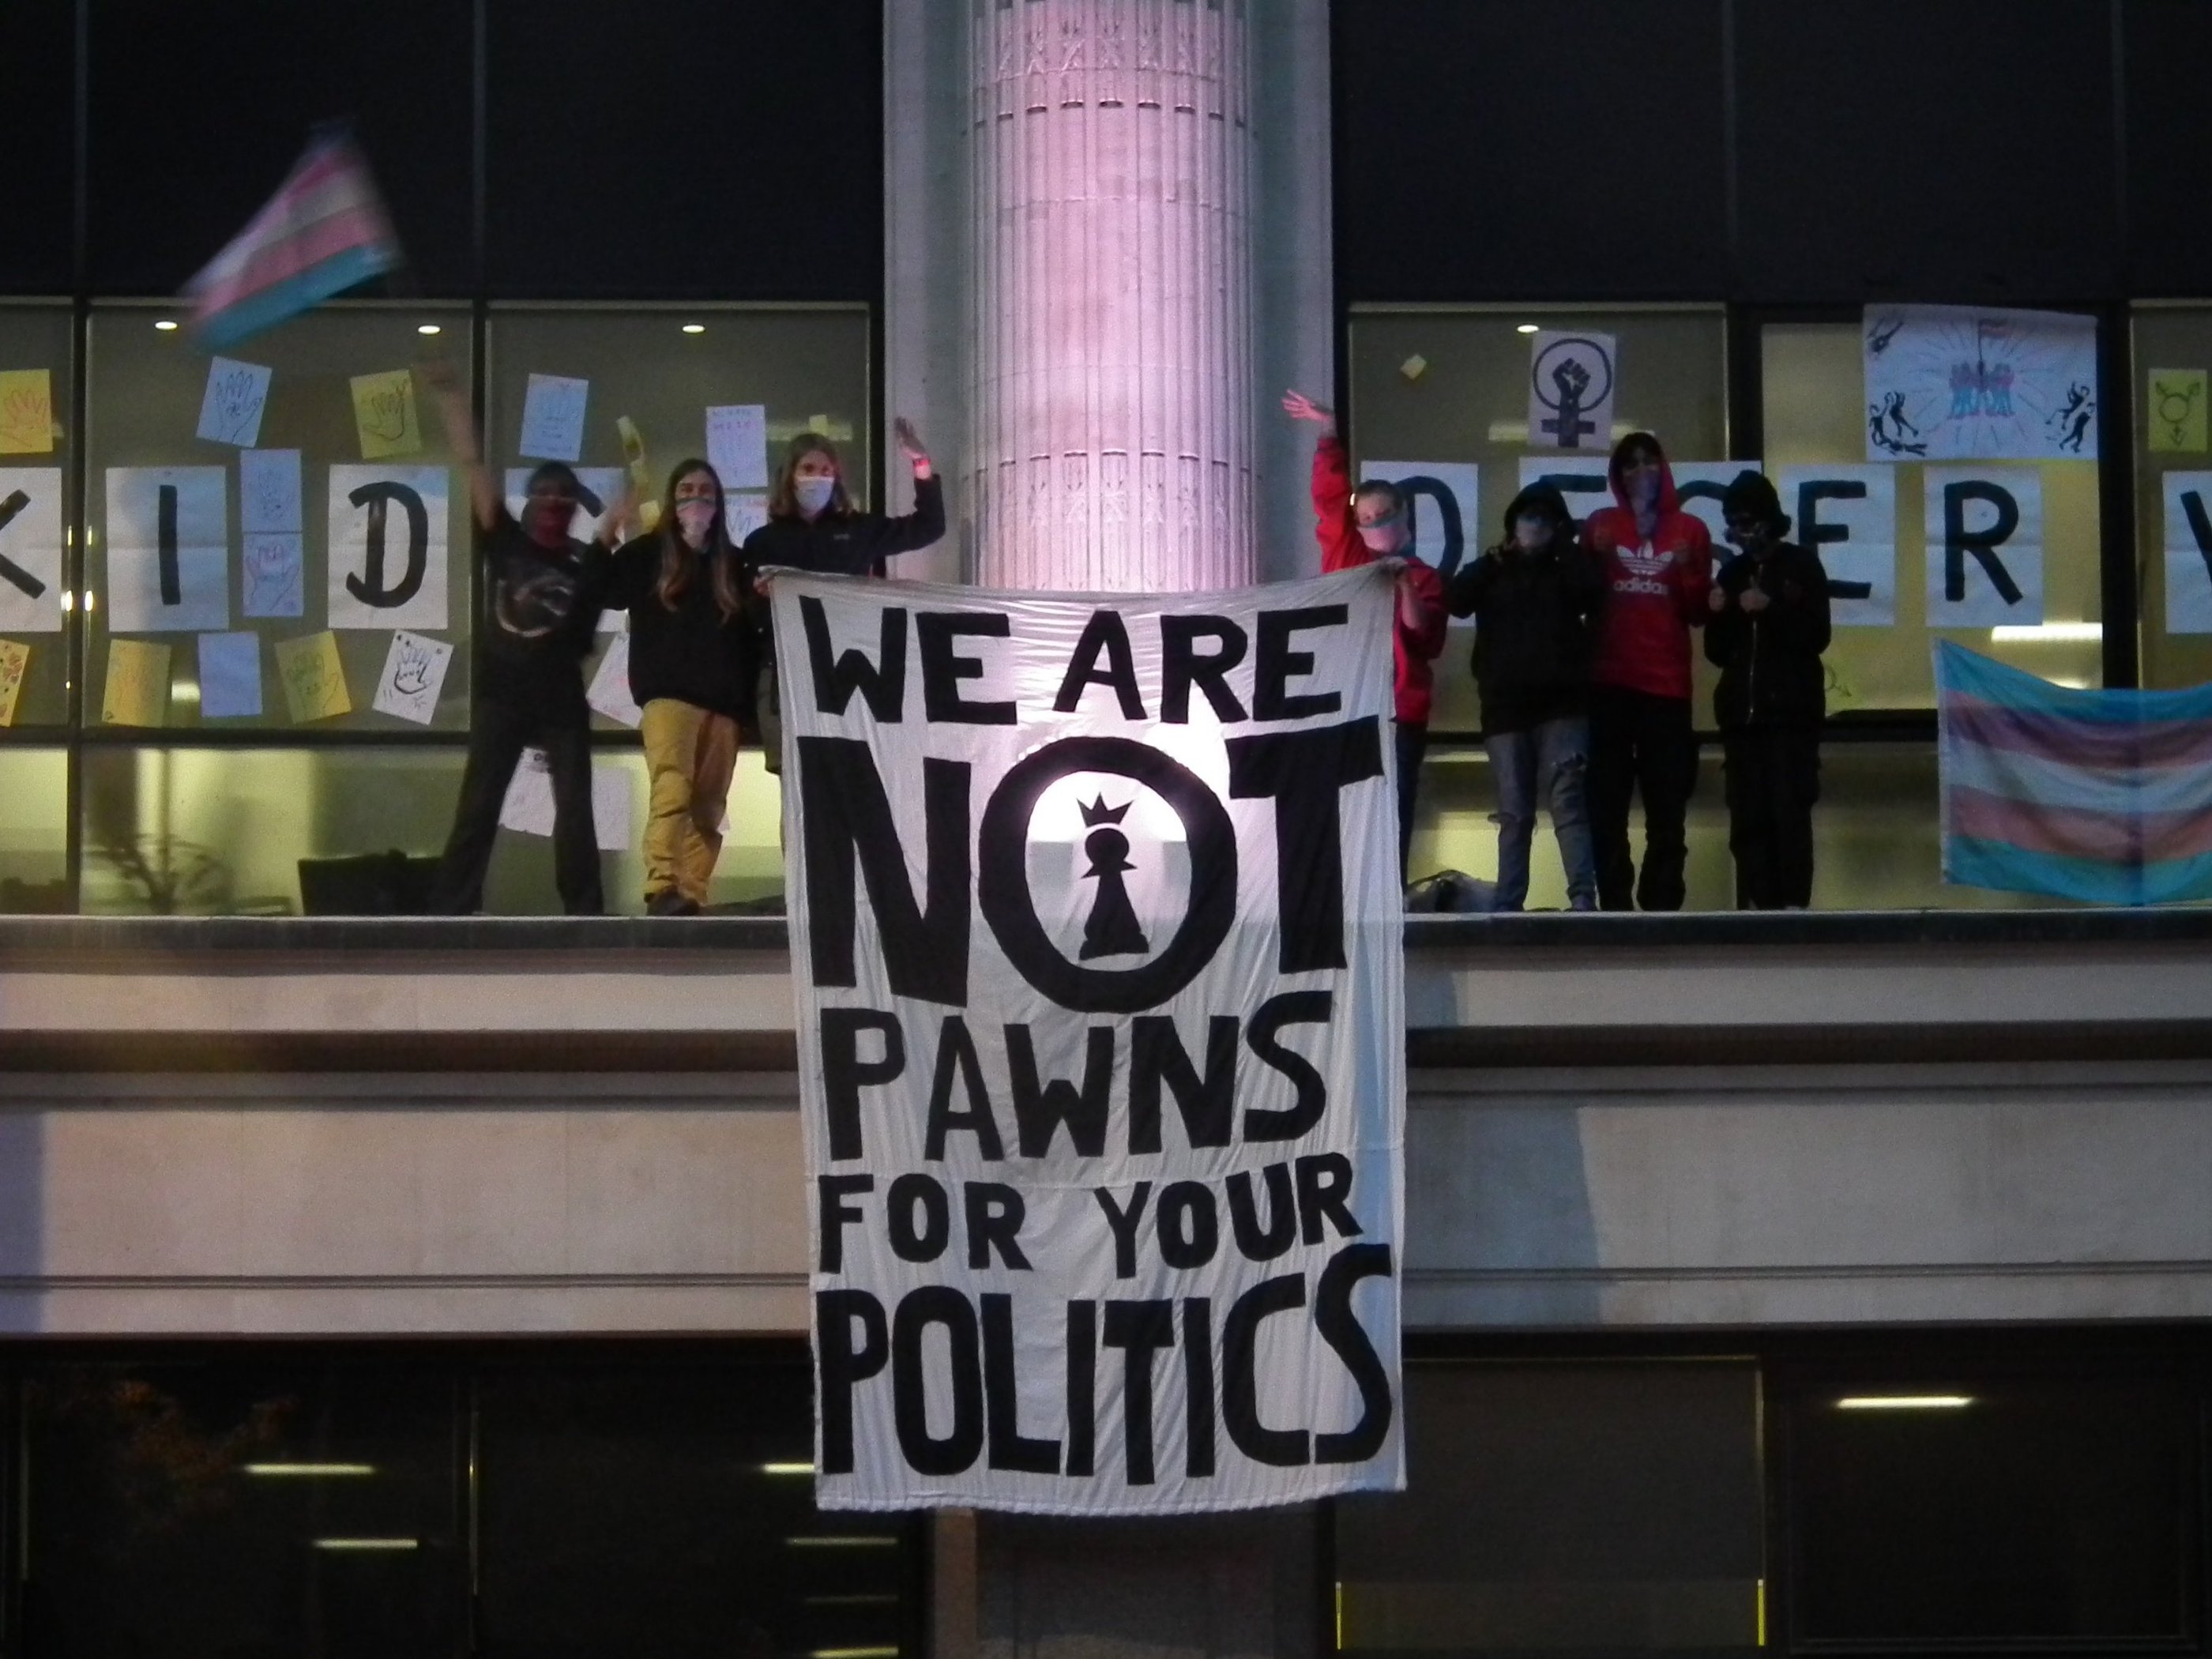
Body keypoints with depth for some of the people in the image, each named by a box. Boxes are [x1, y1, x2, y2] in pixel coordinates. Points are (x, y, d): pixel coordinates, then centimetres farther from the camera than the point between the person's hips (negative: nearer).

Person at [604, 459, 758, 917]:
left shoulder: (733, 564, 18)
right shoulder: (647, 554, 11)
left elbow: (750, 635, 19)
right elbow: (603, 592, 5)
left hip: (723, 699, 4)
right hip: (669, 691, -4)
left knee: (709, 804, -1)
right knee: (672, 786, -23)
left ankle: (692, 896, 0)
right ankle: (663, 888, -34)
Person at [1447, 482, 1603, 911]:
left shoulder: (1565, 570, 13)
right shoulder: (1493, 570, 16)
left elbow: (1592, 592, -9)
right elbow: (1456, 600, -1)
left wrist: (1562, 548, 0)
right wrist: (1496, 559, 0)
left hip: (1561, 704, -2)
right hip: (1506, 707, 2)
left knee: (1567, 800, -12)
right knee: (1514, 812, 3)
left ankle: (1583, 898, -20)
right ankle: (1506, 905, 4)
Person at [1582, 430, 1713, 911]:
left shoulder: (1690, 530, 10)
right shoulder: (1600, 525, 11)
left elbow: (1698, 612, 9)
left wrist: (1688, 572, -9)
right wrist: (1594, 559, -7)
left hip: (1667, 683, 0)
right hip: (1610, 681, 0)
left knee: (1667, 800, -4)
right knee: (1607, 799, -5)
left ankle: (1662, 904, -1)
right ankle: (1615, 904, -3)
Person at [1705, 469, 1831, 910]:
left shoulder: (1801, 565, 5)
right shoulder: (1732, 572, 16)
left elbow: (1816, 636, -3)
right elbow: (1718, 653, 16)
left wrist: (1770, 609, -14)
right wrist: (1718, 616, -3)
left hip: (1791, 711, -4)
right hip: (1742, 711, 4)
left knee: (1789, 808, -11)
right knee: (1748, 814, -2)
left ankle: (1793, 902, -14)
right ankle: (1755, 904, -3)